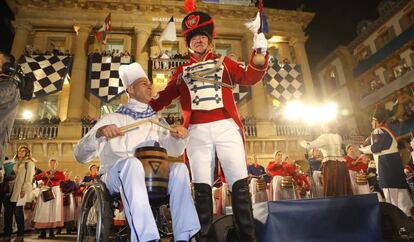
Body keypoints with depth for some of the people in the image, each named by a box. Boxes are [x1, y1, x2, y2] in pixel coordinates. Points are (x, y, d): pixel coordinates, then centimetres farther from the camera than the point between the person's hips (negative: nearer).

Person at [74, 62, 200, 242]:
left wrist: (178, 137, -19)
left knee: (179, 168, -24)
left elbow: (174, 150, 4)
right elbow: (80, 155, -1)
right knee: (132, 163, -35)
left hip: (150, 177, 3)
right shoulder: (113, 119, 8)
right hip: (115, 176, -3)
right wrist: (99, 133, -21)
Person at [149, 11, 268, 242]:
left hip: (226, 127, -1)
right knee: (202, 187, 0)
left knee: (240, 184, -4)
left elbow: (249, 77, 3)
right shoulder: (182, 71, 21)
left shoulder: (224, 62, 17)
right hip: (197, 132, 1)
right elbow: (164, 96, 19)